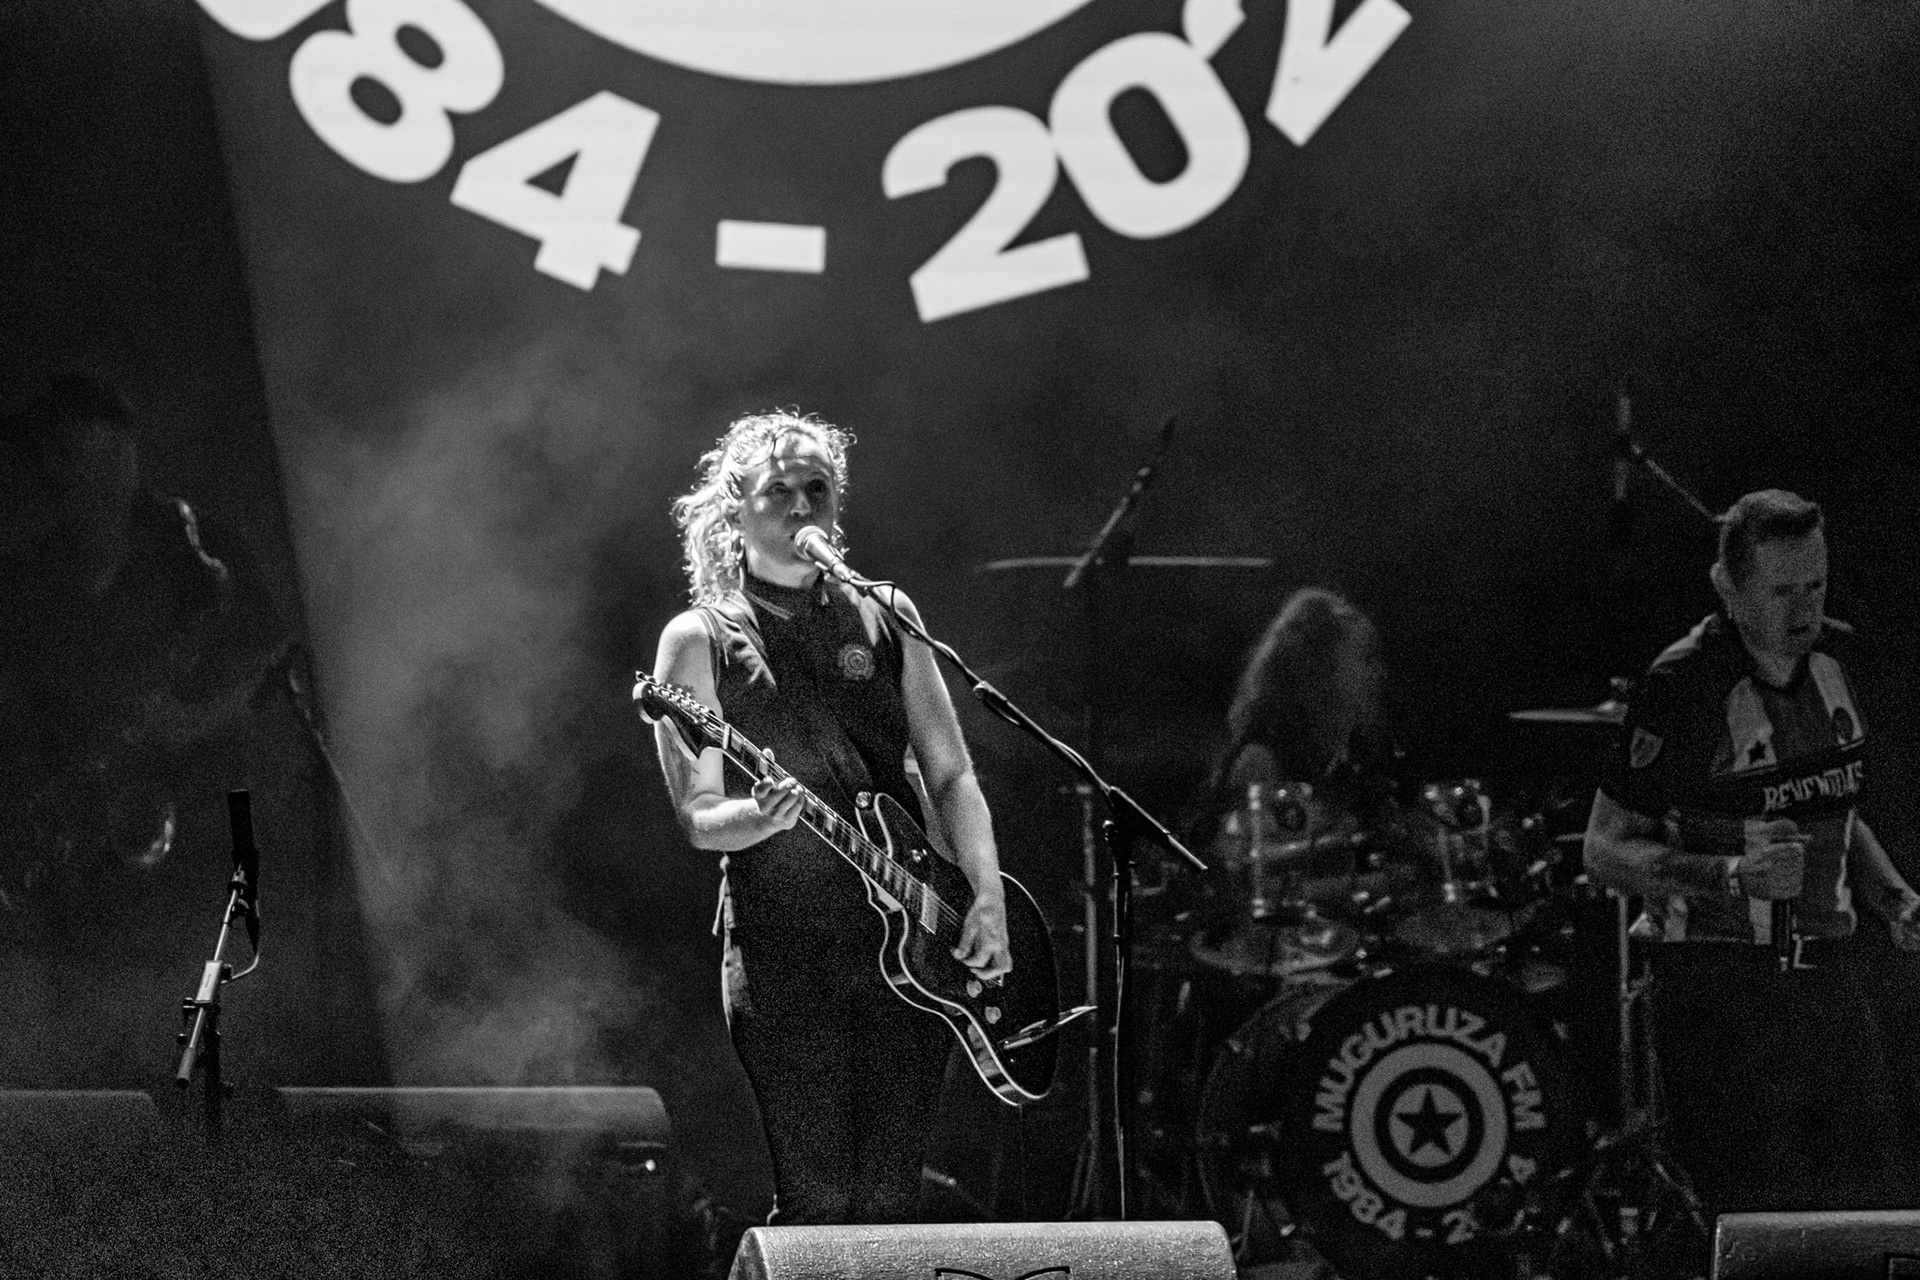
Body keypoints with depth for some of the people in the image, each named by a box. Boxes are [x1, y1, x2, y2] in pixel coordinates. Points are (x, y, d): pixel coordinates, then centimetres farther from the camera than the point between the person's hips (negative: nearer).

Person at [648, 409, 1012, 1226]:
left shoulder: (884, 617, 12)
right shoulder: (700, 640, 2)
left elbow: (951, 776, 11)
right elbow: (698, 817, -3)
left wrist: (988, 900, -3)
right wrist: (764, 816, -25)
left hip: (908, 941, 3)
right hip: (782, 947, -3)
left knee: (889, 1203, 2)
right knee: (816, 1206, -9)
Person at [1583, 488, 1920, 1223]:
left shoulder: (1829, 658, 7)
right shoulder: (1683, 688, -14)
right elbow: (1606, 850, -10)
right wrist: (1733, 875, -24)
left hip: (1829, 976, 7)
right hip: (1721, 989, -7)